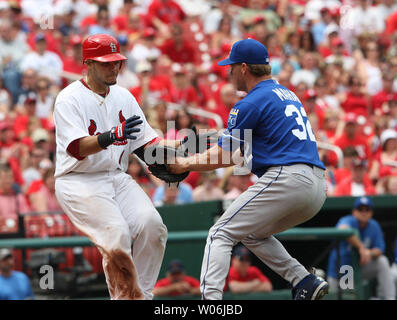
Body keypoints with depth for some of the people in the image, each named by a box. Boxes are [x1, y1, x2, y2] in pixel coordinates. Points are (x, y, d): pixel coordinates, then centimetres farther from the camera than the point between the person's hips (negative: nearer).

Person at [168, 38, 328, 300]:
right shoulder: (288, 95, 26)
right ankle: (305, 282, 10)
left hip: (286, 180, -9)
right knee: (253, 234, 25)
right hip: (317, 189, 9)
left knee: (221, 234, -2)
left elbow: (222, 157, -3)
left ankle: (210, 297, -18)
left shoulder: (252, 103, -2)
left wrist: (184, 165, 9)